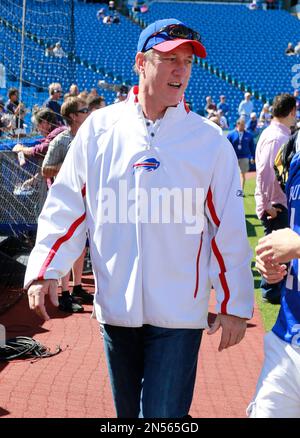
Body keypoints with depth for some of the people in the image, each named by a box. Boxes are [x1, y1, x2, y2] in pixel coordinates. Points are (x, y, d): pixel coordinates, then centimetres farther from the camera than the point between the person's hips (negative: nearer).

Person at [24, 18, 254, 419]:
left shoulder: (209, 139, -3)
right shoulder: (99, 127, 1)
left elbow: (228, 228, -1)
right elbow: (67, 205, 3)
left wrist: (235, 304, -1)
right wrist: (44, 270, -6)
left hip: (180, 312, -2)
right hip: (115, 306, 2)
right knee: (127, 410, 18)